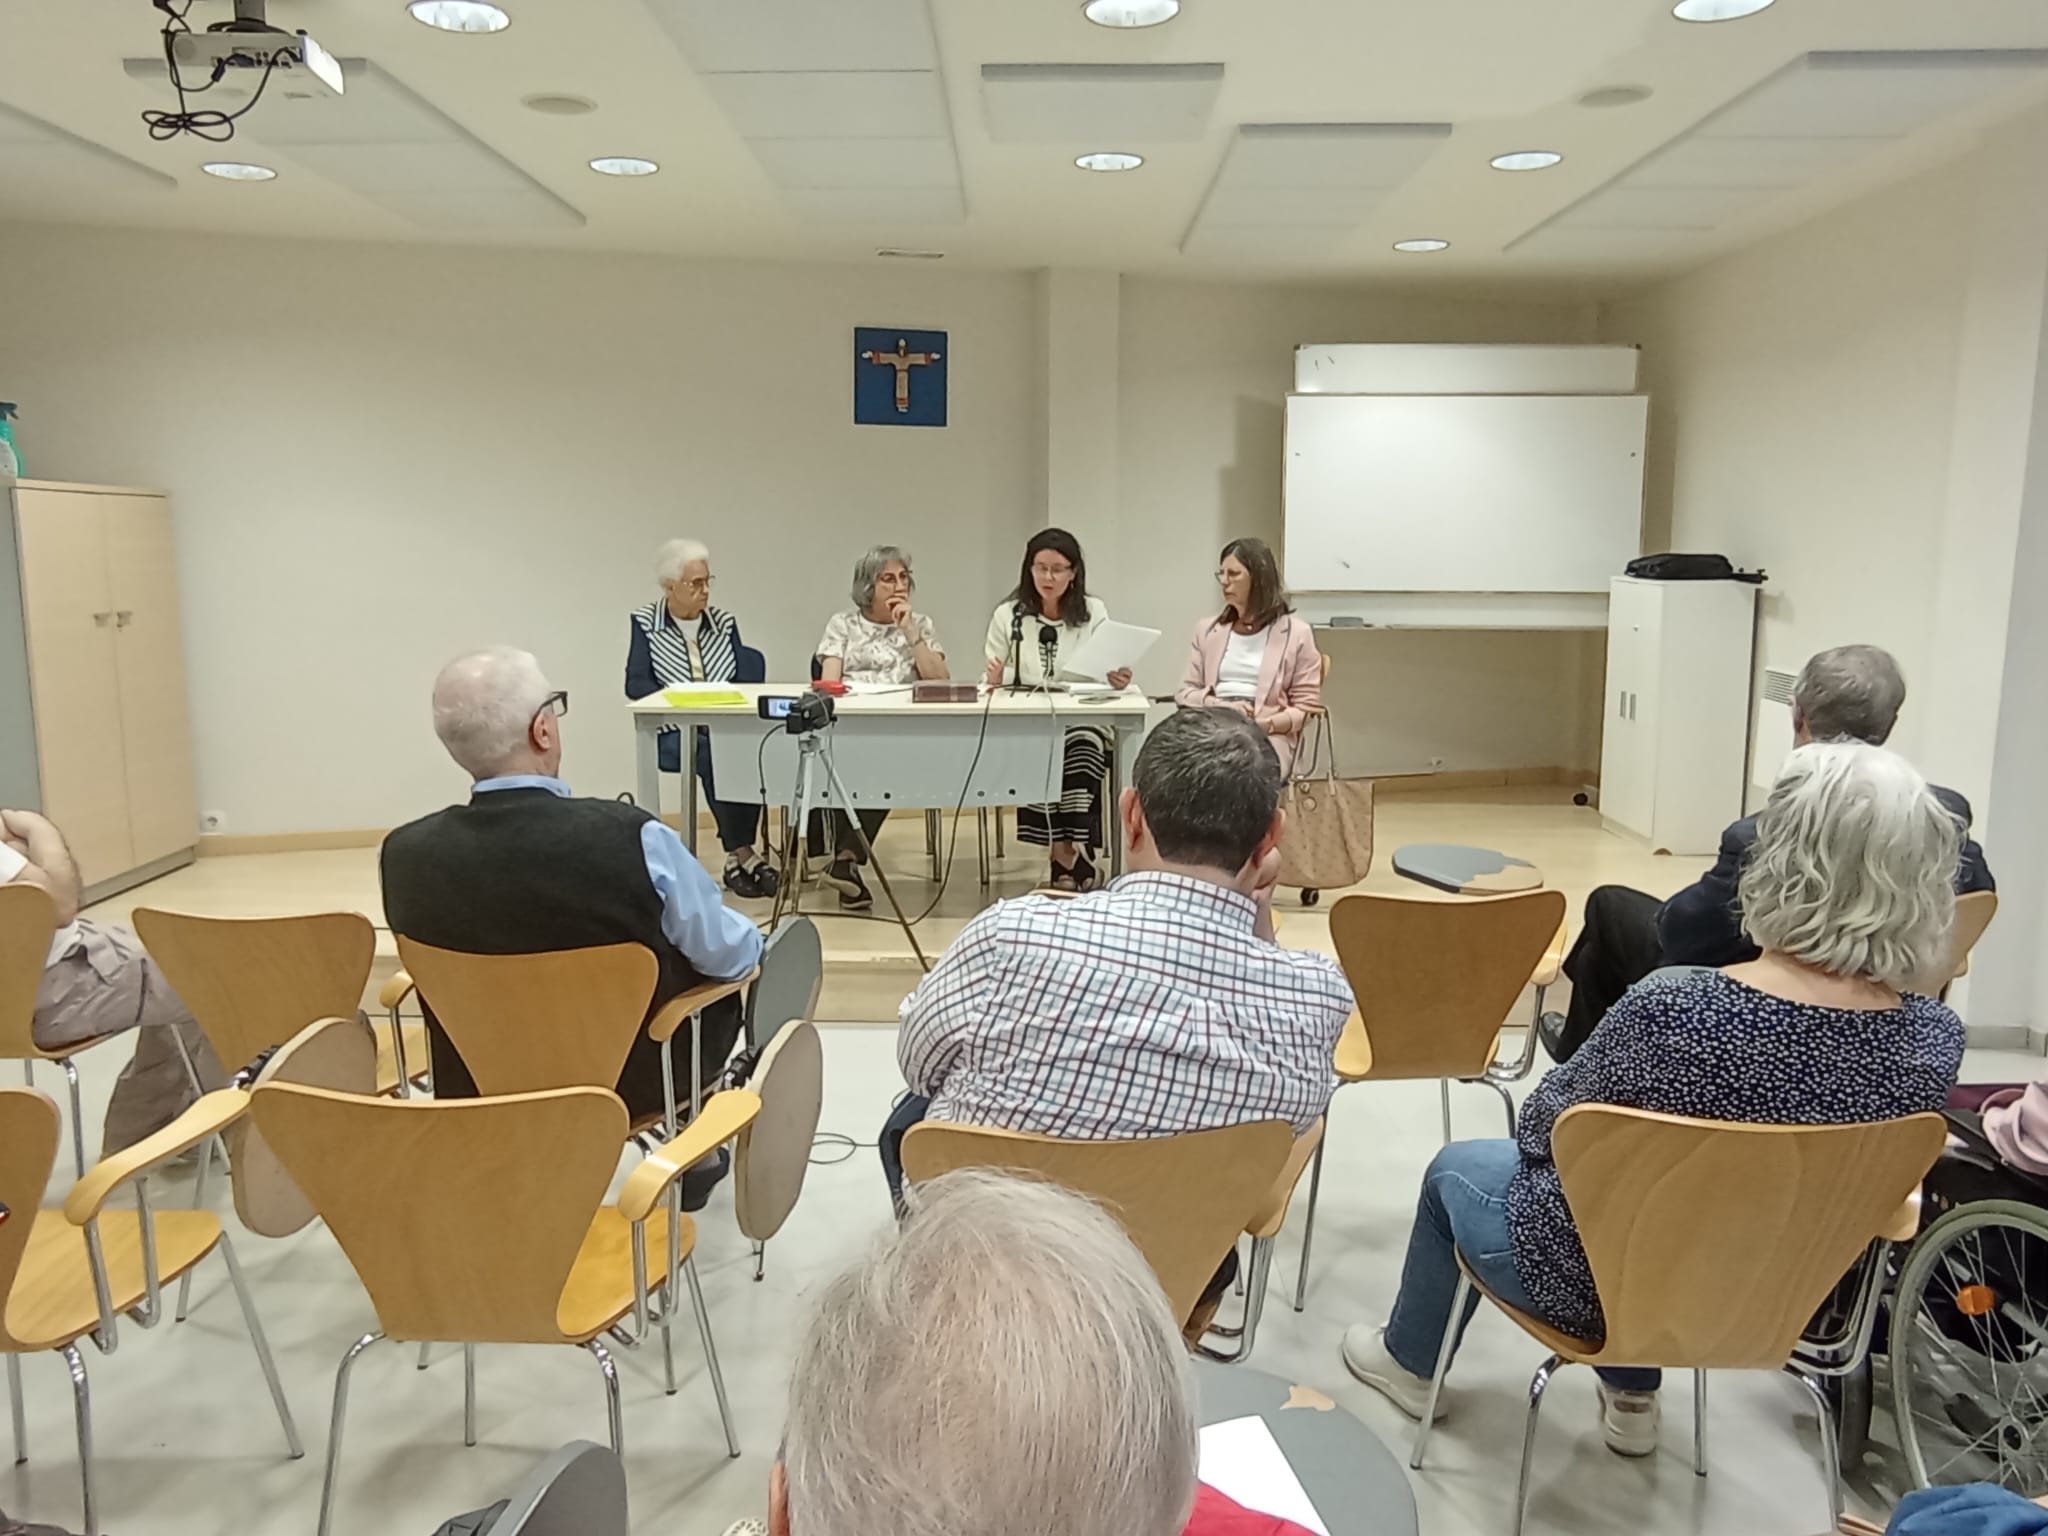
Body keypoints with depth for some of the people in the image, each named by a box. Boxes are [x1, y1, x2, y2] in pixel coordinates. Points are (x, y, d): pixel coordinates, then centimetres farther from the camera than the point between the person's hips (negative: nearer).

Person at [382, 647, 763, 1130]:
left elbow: (478, 947, 2)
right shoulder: (632, 838, -30)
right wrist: (750, 941, 8)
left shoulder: (403, 855, -18)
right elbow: (731, 955, -15)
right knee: (757, 949, 22)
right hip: (635, 1077, -4)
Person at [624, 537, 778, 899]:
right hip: (673, 732, -3)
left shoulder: (725, 622, 15)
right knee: (715, 756, -34)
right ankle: (744, 854, -24)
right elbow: (635, 683, -4)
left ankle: (738, 856, -24)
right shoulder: (644, 623, 5)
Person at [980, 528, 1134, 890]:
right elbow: (991, 683, 9)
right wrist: (994, 680, -16)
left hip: (1082, 722, 0)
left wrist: (1117, 681, -21)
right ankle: (1072, 861, -24)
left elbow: (1108, 677, 4)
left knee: (1083, 749, -35)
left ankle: (1070, 862, -26)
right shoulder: (1007, 615, 9)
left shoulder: (1094, 612, 9)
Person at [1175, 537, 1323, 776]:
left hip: (1269, 735, -2)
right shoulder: (1207, 630, 21)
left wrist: (1263, 725, -13)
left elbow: (1305, 706, 6)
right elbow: (1185, 692, 17)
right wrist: (1220, 706, -5)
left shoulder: (1296, 633, 9)